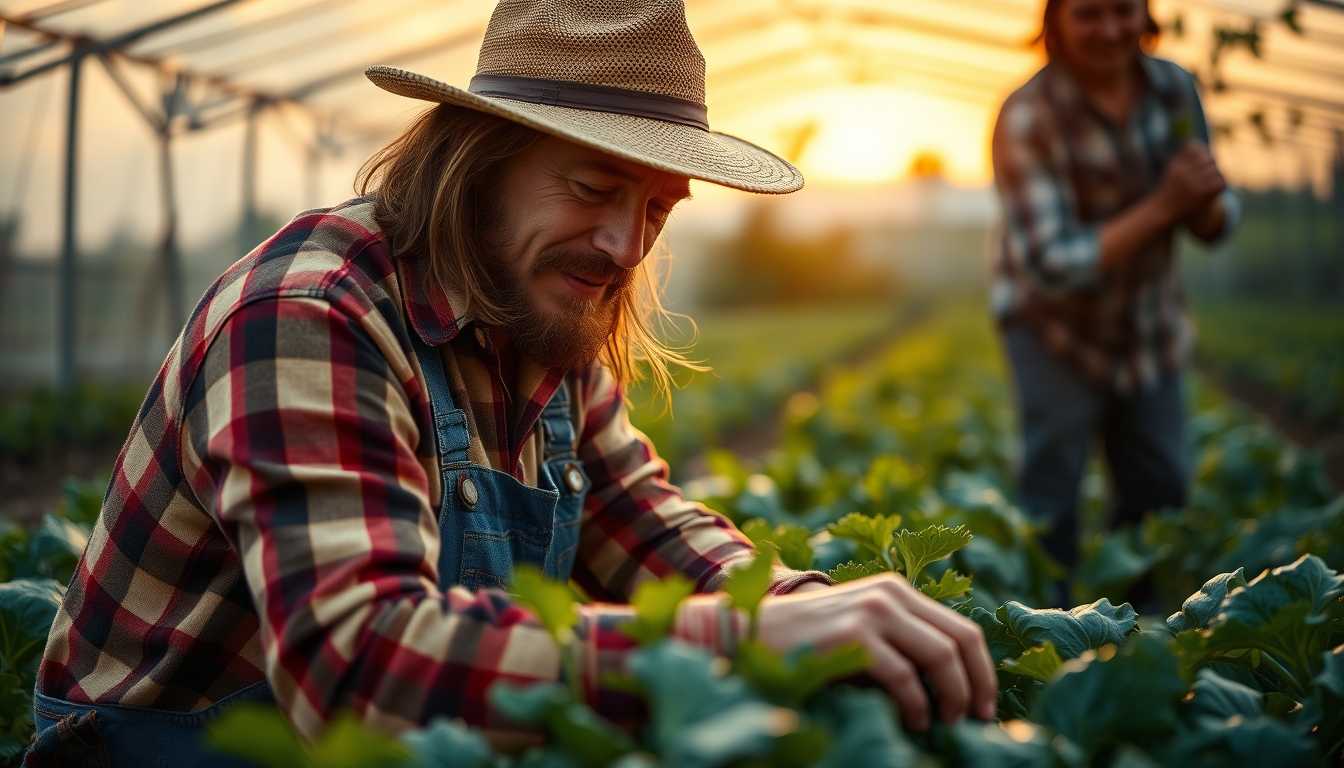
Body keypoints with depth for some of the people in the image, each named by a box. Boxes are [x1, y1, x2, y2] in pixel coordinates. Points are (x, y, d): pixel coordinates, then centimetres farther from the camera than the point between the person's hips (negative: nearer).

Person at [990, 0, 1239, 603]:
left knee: (1160, 489, 14)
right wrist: (1161, 206, -35)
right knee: (1051, 495, -4)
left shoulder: (1173, 88, -10)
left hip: (1150, 324, 6)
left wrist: (1206, 197, -27)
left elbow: (1219, 226, -3)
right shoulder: (1028, 119, -27)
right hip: (1056, 326, -6)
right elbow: (1053, 265, -30)